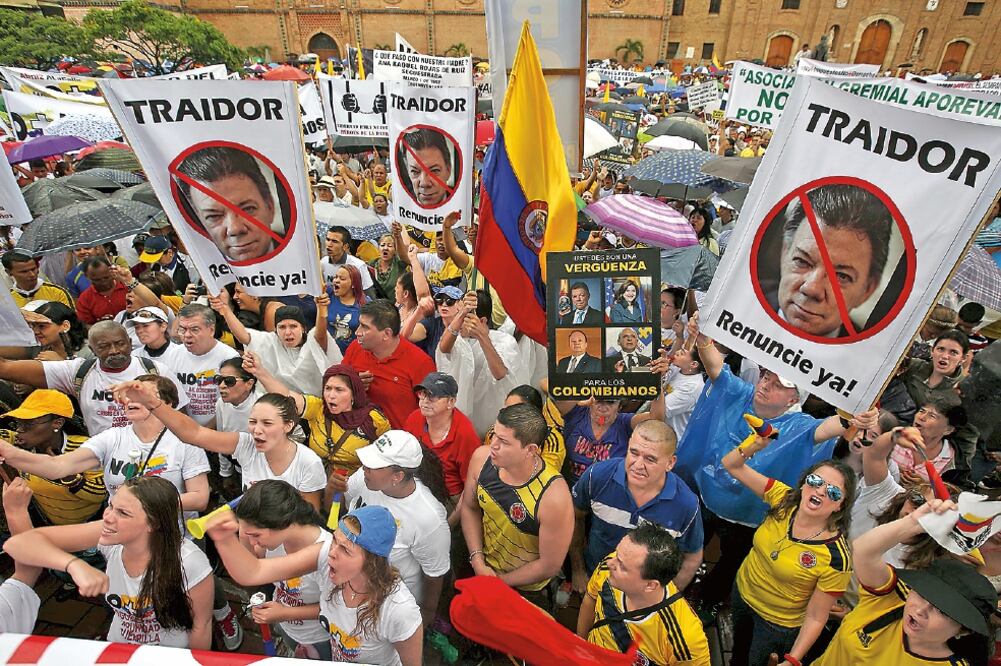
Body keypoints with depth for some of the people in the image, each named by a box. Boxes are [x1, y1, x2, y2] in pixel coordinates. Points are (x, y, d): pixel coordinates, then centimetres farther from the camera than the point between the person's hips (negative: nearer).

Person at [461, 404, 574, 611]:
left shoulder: (554, 497, -37)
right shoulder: (481, 458, -24)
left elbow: (549, 565, -24)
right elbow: (470, 507, -4)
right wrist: (477, 560, -12)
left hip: (526, 589, -4)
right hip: (482, 570, 4)